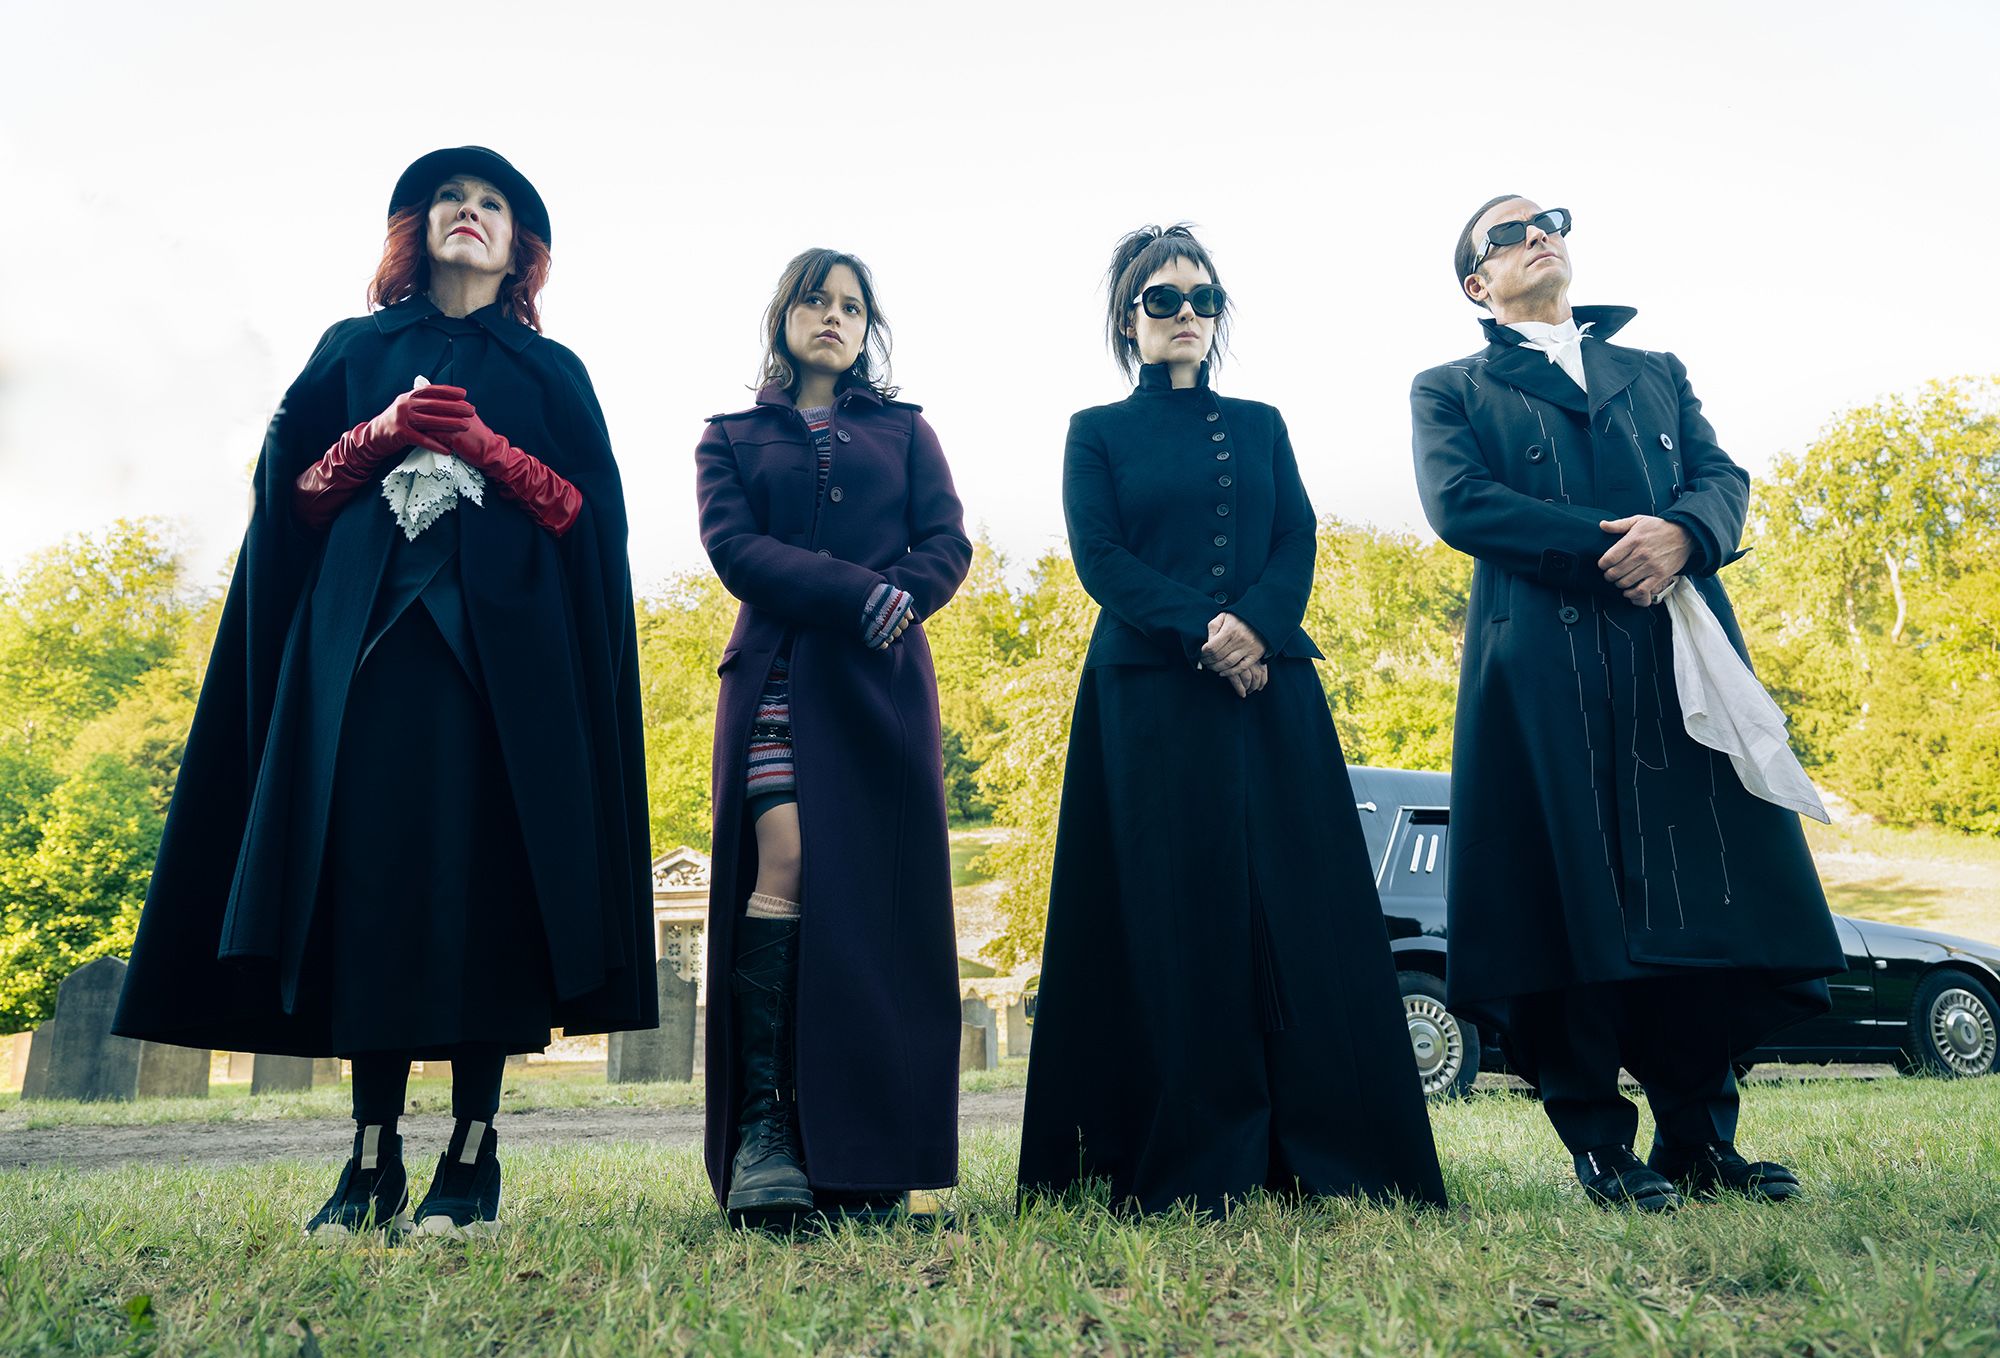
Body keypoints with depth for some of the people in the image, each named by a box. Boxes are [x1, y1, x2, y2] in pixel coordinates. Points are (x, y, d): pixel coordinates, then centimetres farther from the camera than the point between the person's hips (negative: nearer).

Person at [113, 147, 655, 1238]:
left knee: (481, 867, -10)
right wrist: (383, 432, -4)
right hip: (364, 626, 1)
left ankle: (473, 1150, -5)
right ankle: (373, 1156, -4)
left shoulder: (551, 371, 18)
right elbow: (289, 488, 12)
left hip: (503, 639, -1)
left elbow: (592, 513, 6)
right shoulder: (354, 351, 21)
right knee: (371, 857, -8)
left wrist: (489, 449, -8)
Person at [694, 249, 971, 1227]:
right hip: (779, 673, -1)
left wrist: (891, 605, -12)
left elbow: (948, 545, 8)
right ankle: (761, 1122, -18)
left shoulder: (905, 431, 21)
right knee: (783, 869, -19)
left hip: (883, 681, 1)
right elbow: (732, 546, 0)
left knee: (876, 893, -6)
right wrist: (858, 593, -12)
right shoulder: (733, 437, 18)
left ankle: (863, 1156, -2)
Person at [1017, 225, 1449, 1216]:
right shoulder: (1098, 433, 11)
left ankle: (1325, 1153, 5)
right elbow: (1100, 558, -2)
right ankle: (1198, 1170, 2)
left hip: (1273, 695, 3)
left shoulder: (1260, 426, 19)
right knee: (1180, 919, -4)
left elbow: (1299, 541, 7)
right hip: (1151, 699, -3)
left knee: (1300, 906, -2)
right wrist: (1198, 632, -16)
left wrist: (1254, 623, -13)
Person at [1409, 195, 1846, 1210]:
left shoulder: (1658, 373, 26)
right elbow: (1460, 504, -5)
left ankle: (1699, 1138, 10)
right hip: (1546, 675, -3)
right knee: (1571, 895, -5)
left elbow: (1722, 476, 12)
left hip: (1680, 656, 4)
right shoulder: (1451, 391, 13)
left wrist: (1681, 534, -12)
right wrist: (1611, 547, -13)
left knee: (1704, 887, -1)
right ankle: (1600, 1145, 5)